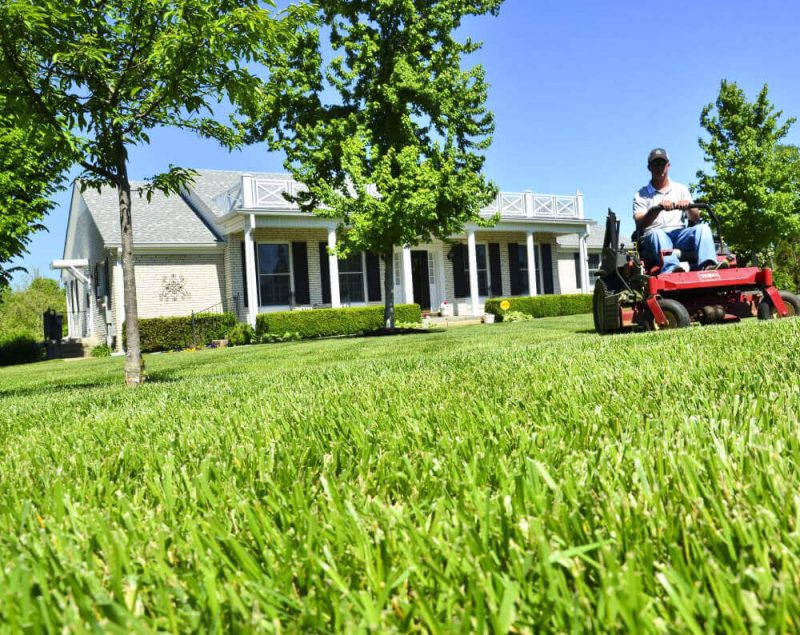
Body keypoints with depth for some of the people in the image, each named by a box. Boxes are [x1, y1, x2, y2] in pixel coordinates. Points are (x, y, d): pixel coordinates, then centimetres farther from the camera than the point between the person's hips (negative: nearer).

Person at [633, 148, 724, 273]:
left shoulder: (681, 189, 22)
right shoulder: (641, 195, 12)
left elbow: (695, 219, 12)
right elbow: (640, 224, -5)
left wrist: (688, 206, -10)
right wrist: (658, 208, -22)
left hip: (679, 233, 3)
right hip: (655, 236, -3)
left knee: (702, 228, -25)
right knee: (657, 234, -37)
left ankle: (708, 266, -51)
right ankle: (671, 269, -64)